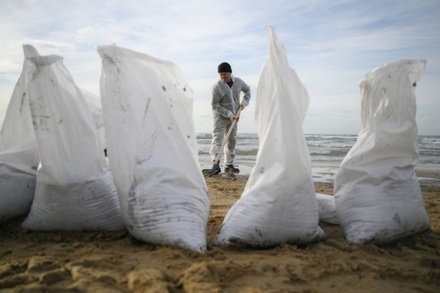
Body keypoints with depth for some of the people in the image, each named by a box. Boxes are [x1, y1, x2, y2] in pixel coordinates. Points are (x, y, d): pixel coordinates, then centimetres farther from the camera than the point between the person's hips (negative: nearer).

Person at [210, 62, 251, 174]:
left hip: (234, 117, 5)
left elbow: (247, 90, 17)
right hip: (220, 116, -5)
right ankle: (215, 162, -23)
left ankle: (229, 165, 18)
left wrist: (244, 102, -1)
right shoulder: (217, 86, -17)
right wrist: (229, 114, -22)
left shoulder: (238, 82, -2)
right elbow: (215, 105, -16)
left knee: (232, 140, 9)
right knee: (217, 138, -16)